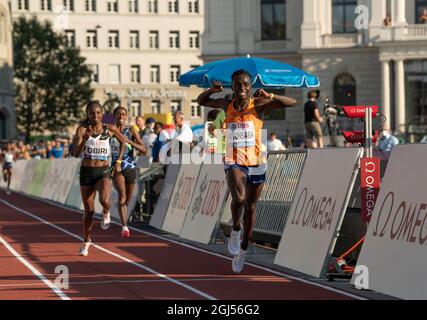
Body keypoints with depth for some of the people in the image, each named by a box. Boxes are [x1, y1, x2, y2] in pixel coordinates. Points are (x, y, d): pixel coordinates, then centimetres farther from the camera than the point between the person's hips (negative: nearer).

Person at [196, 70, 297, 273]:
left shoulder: (258, 105, -7)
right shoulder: (227, 105, 1)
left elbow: (292, 103, -13)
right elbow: (201, 101, 16)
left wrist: (270, 97, -30)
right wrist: (212, 90, -5)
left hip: (256, 162, 0)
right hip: (234, 162, 0)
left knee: (250, 207, 11)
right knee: (239, 197, -28)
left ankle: (243, 250, 30)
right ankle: (235, 229, 2)